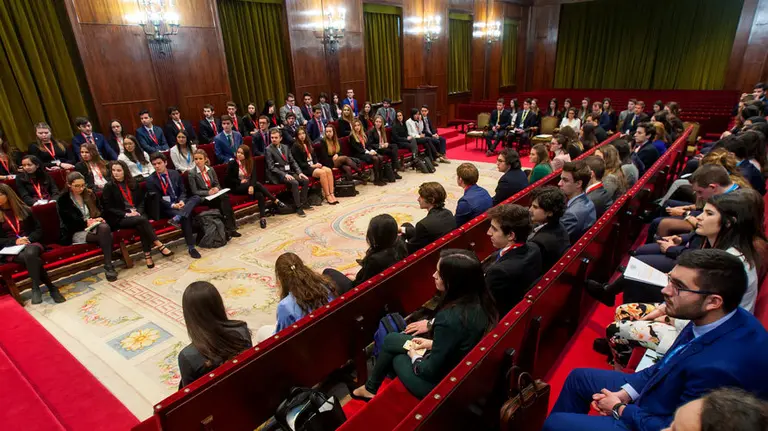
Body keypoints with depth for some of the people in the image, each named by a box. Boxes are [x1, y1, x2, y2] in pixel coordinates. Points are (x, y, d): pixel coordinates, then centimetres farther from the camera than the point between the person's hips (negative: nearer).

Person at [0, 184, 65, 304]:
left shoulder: (24, 209, 10)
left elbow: (39, 229, 10)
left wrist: (29, 239, -10)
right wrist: (15, 241, -14)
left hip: (30, 244, 0)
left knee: (30, 254, -38)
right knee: (32, 258, -35)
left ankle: (36, 288, -26)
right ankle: (51, 287, -28)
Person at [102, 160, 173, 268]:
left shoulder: (133, 183, 12)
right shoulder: (109, 186, 0)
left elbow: (141, 200, 13)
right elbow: (108, 208, -3)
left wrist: (138, 211, -7)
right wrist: (126, 214, -15)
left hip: (137, 213, 3)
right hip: (120, 218, -3)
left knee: (141, 225, -32)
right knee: (142, 220, -32)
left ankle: (147, 254, -32)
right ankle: (159, 245, -28)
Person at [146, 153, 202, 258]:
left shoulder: (175, 173, 10)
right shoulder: (151, 180, -3)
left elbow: (183, 191, 10)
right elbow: (157, 200, -7)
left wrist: (181, 201, -12)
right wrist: (172, 205, -21)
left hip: (179, 202, 5)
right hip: (165, 208, -5)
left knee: (196, 198, -25)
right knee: (186, 216, -33)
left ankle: (177, 218, -43)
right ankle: (190, 247, -32)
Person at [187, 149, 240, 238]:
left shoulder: (211, 169, 10)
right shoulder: (192, 173, -5)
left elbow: (217, 183, 14)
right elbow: (195, 192, -6)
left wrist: (217, 188, -10)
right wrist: (208, 192, -19)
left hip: (214, 194, 5)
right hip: (202, 198, -4)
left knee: (225, 197, -31)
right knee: (223, 199, -32)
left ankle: (229, 228, -31)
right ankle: (230, 228, -31)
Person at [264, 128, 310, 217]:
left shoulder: (285, 147, 15)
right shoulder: (268, 150, -5)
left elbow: (293, 161, 14)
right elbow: (271, 167, -12)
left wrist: (299, 172, -3)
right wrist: (284, 174, -23)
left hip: (289, 172, 7)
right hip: (278, 175, -7)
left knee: (306, 180, -11)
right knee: (294, 183, -31)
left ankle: (303, 203, 1)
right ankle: (298, 207, -24)